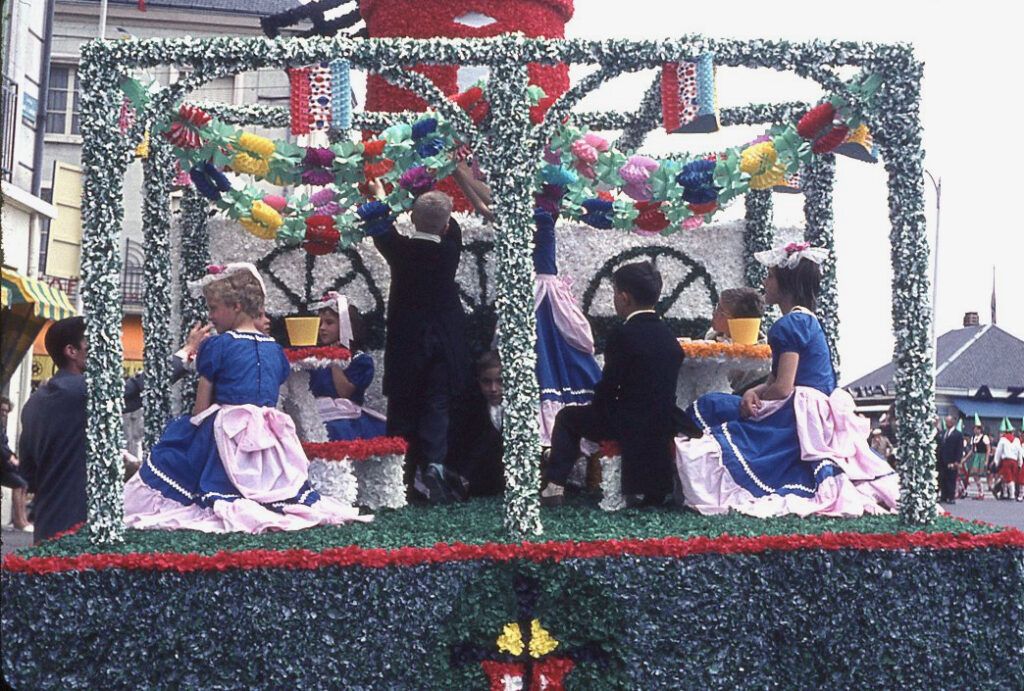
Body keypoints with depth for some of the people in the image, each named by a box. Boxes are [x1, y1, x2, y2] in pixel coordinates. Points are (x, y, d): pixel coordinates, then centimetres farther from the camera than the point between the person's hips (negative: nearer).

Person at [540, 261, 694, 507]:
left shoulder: (623, 334, -16)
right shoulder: (668, 335, 6)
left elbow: (608, 387, -12)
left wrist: (596, 409, 10)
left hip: (630, 424, -7)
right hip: (665, 424, 7)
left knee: (567, 417, 14)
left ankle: (555, 487, 7)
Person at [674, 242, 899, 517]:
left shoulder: (790, 324, -14)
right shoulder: (808, 321, 16)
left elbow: (782, 388, -18)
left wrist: (752, 399, -1)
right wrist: (755, 392, -3)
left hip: (799, 418, -10)